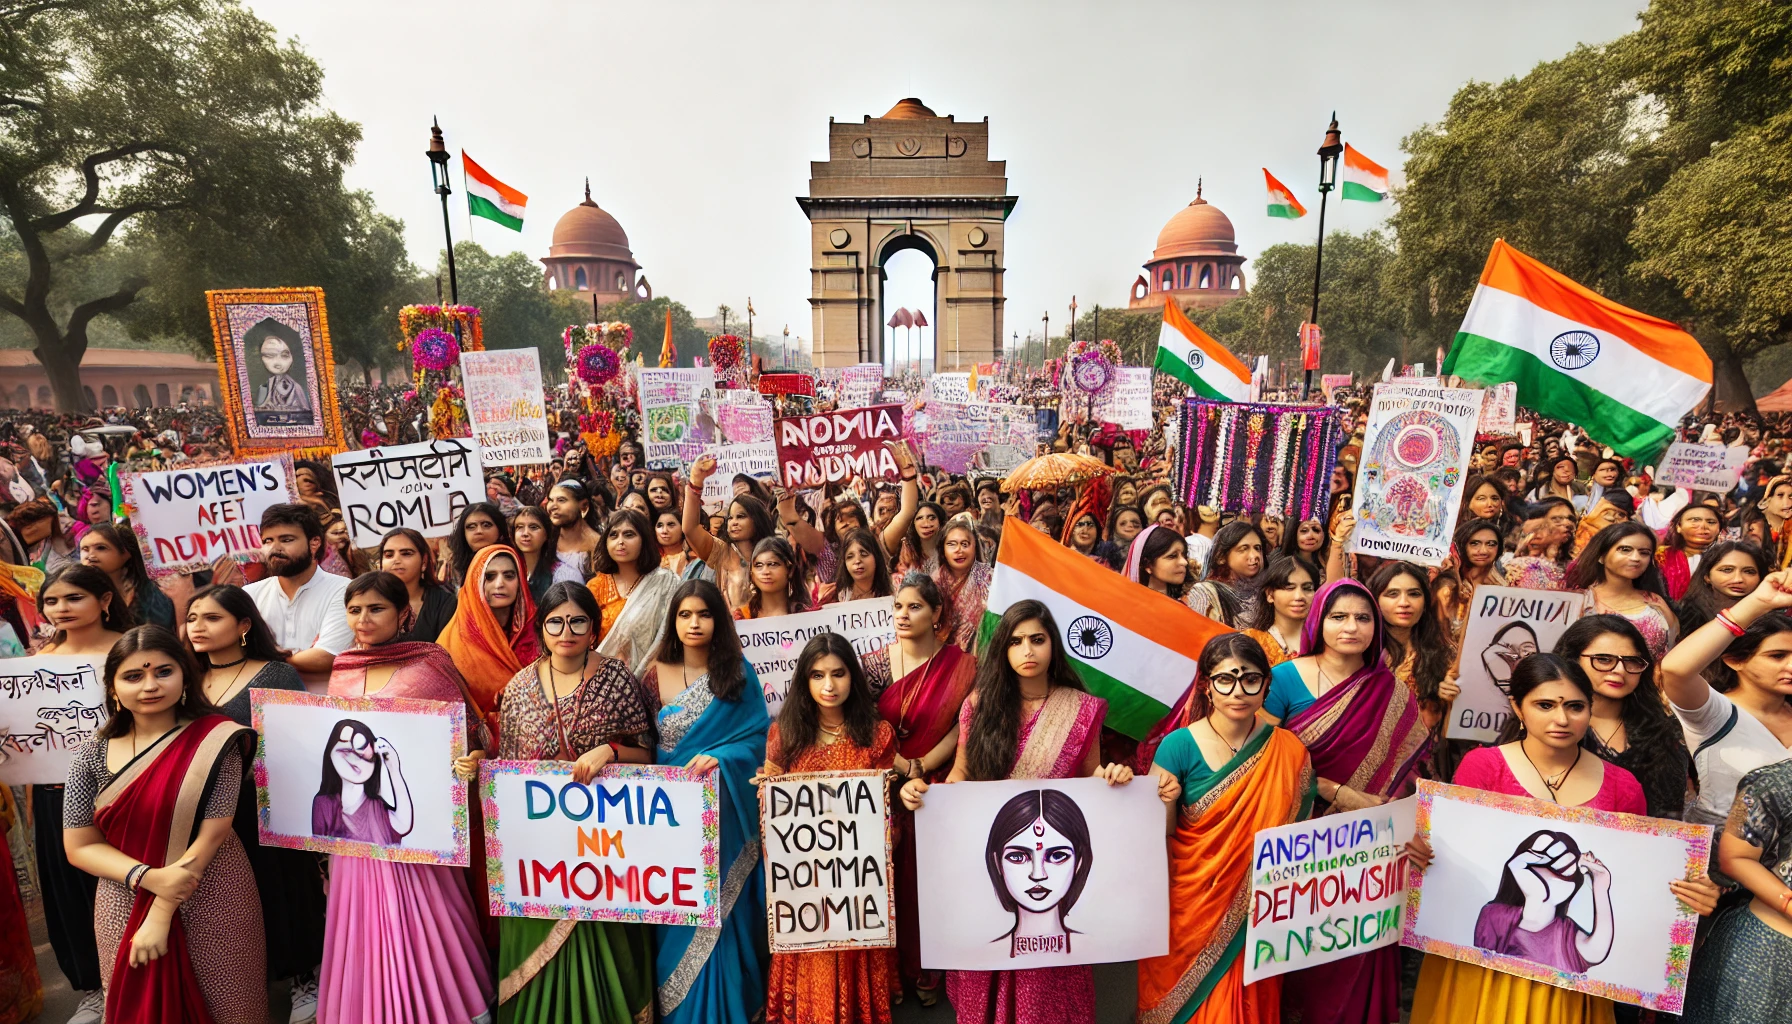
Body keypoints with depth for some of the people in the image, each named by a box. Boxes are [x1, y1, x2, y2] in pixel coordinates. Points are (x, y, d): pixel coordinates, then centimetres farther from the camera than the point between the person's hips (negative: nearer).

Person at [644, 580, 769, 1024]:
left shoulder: (739, 673, -3)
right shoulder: (656, 674, 2)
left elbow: (758, 738, -7)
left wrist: (719, 759, -23)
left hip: (722, 811, -2)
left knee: (717, 914, 3)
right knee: (675, 915, 9)